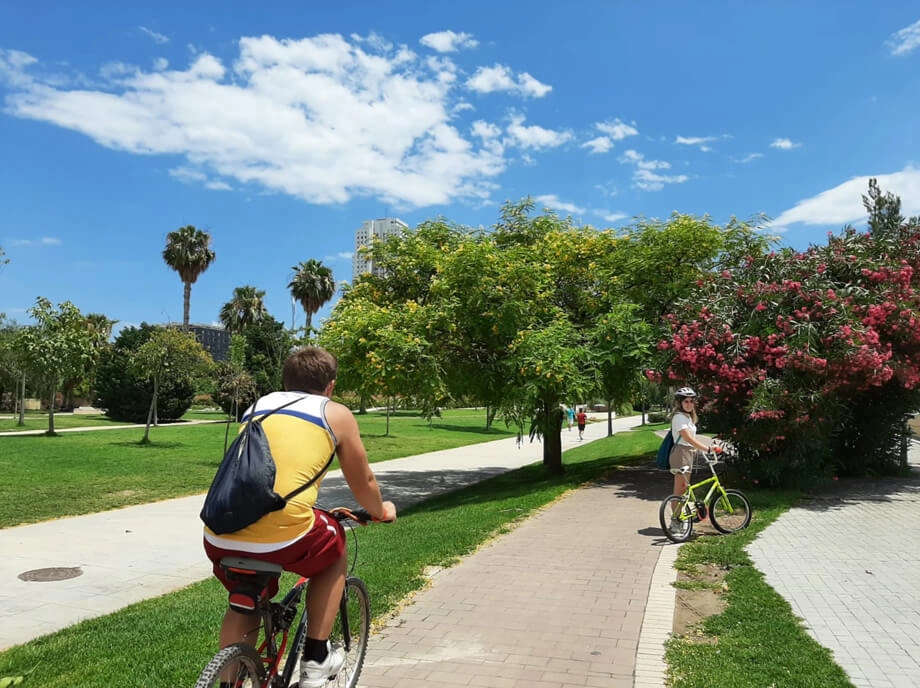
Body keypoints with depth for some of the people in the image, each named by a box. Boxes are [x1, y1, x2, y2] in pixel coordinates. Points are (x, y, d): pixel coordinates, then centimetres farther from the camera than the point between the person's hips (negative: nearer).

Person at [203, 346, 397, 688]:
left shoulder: (257, 406, 25)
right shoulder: (337, 414, 12)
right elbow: (363, 484, 22)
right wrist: (381, 511, 43)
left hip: (219, 535, 5)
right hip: (282, 532, -5)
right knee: (335, 550, 27)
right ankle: (316, 659, 29)